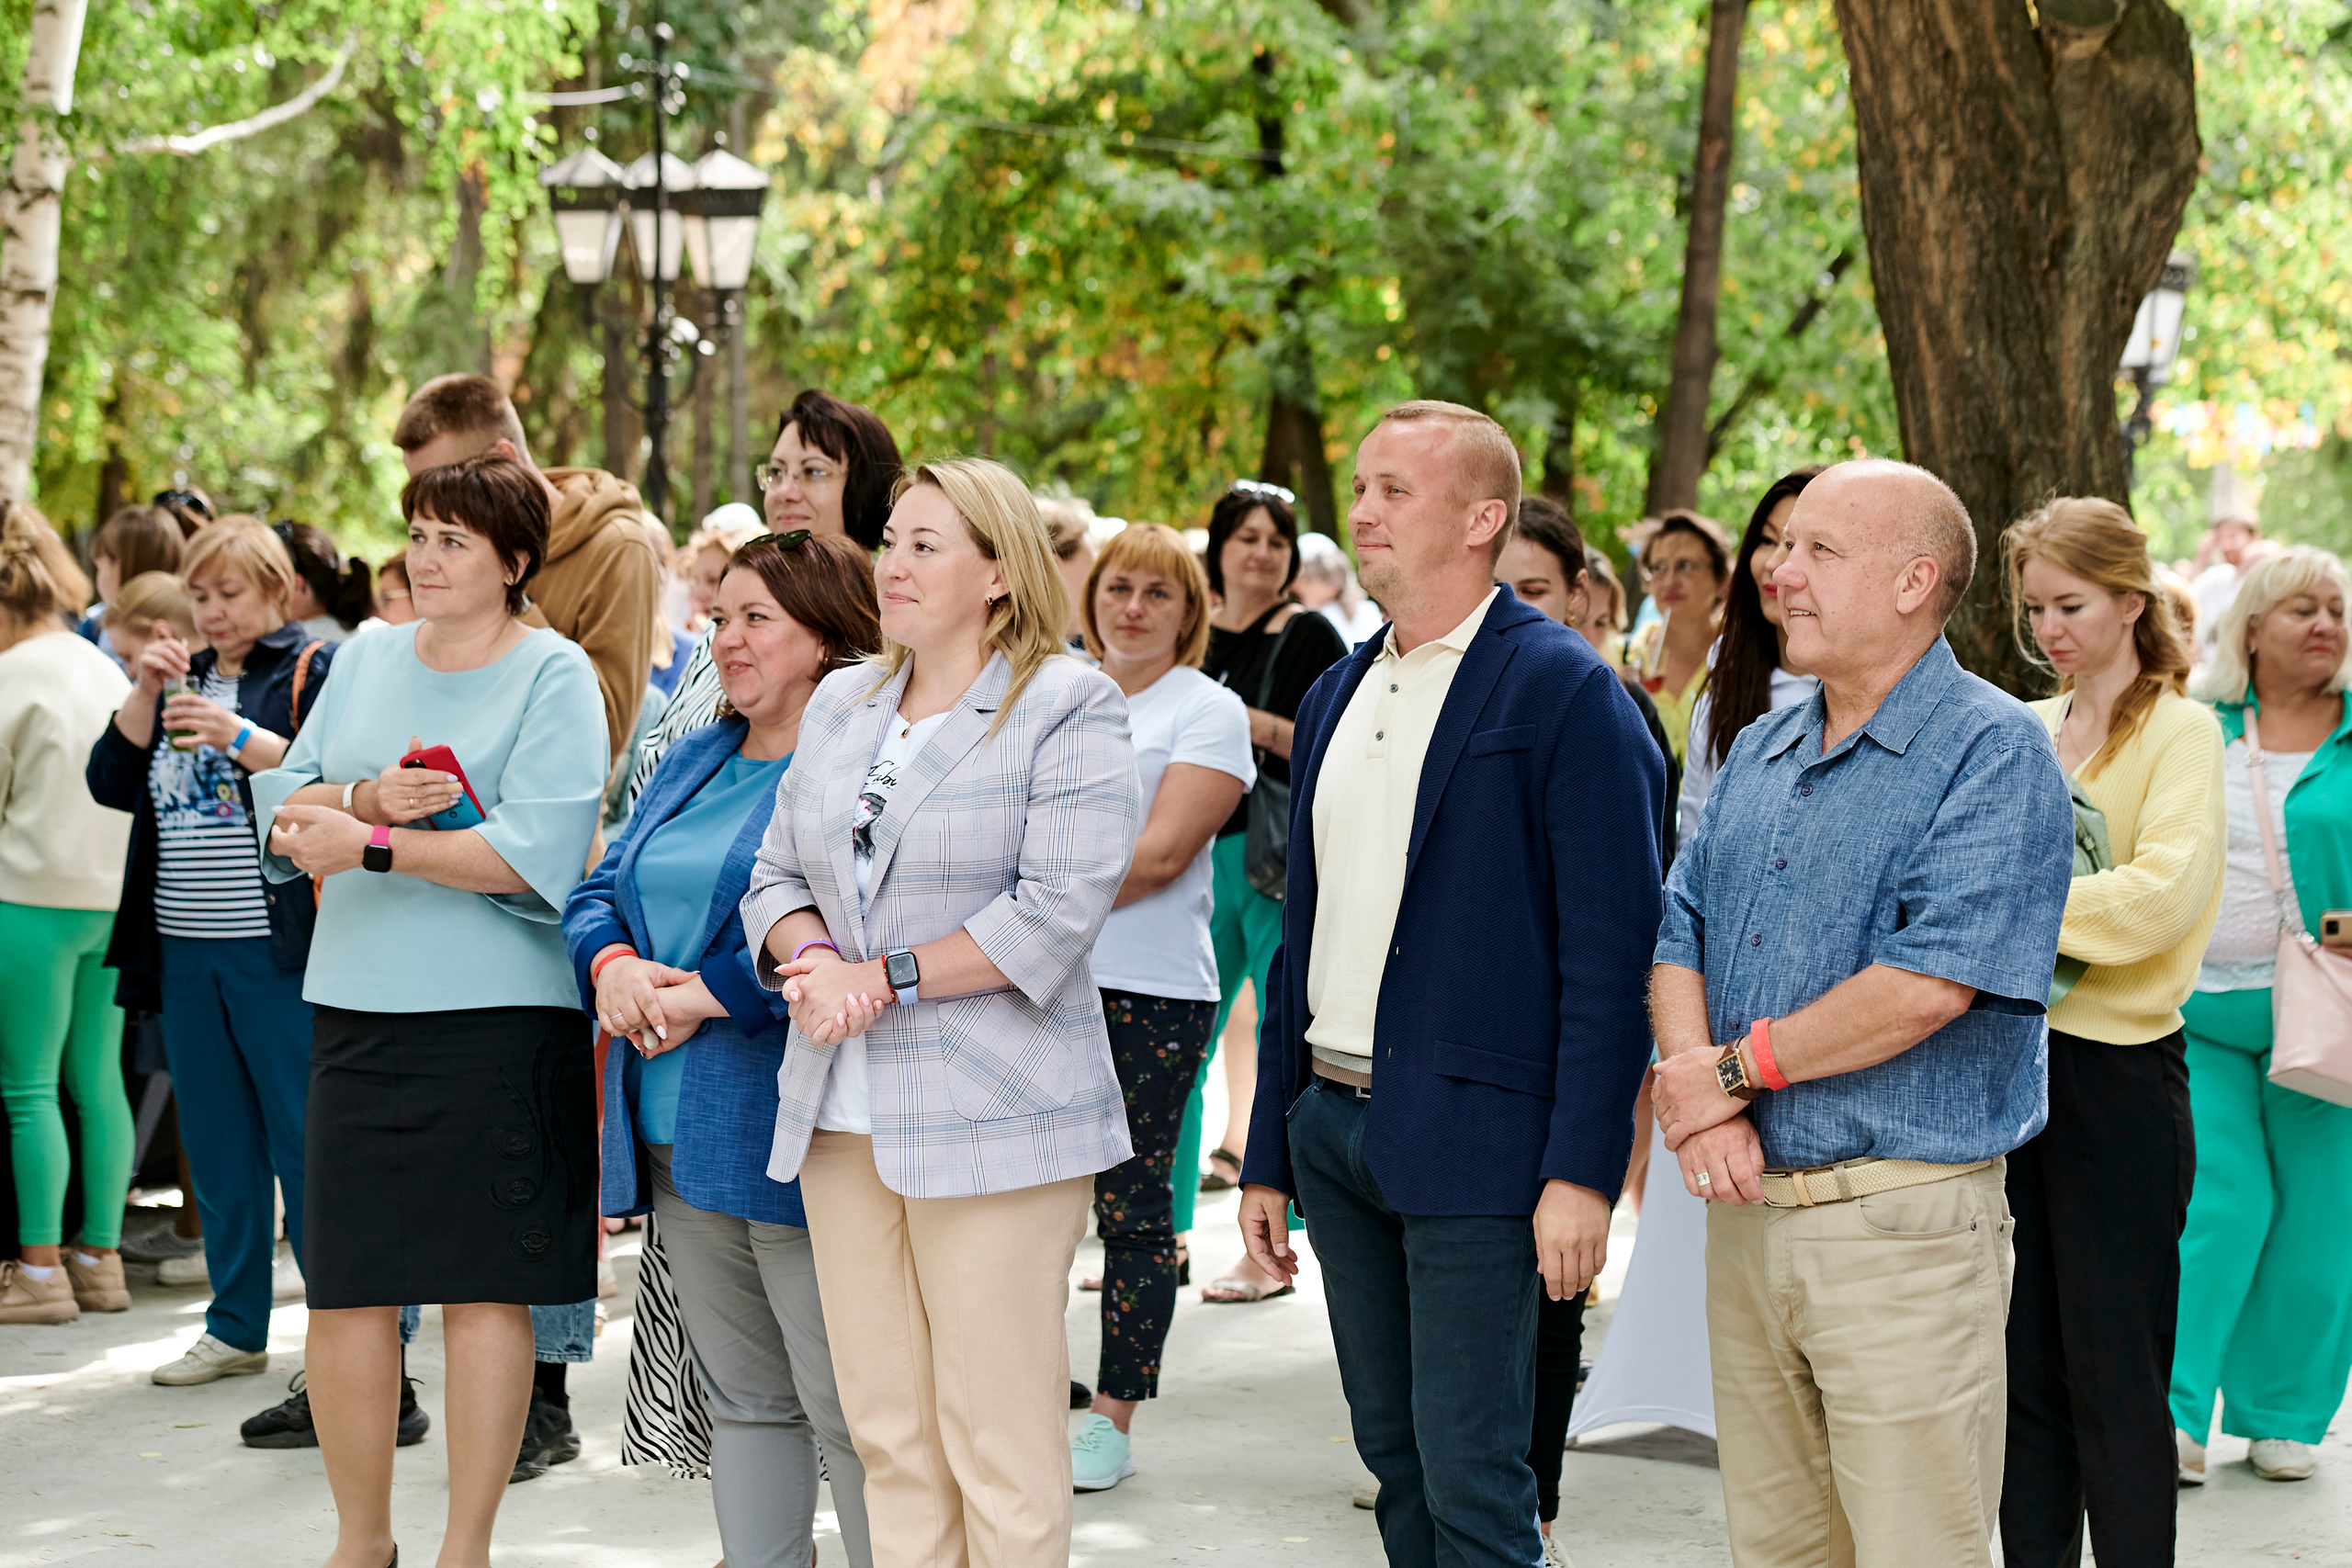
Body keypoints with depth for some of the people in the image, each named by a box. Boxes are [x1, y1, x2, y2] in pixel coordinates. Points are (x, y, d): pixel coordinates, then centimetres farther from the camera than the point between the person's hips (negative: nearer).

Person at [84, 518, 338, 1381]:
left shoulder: (314, 669, -1)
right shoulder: (184, 677, 18)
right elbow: (111, 783, 9)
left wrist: (239, 736, -20)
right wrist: (144, 694, -3)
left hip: (280, 949, -7)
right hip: (185, 952, 7)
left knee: (305, 1142, -5)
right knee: (218, 1148, 12)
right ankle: (236, 1330, 20)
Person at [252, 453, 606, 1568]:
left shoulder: (555, 674, -4)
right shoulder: (365, 660, 13)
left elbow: (537, 854, -16)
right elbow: (281, 806, 7)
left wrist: (370, 844, -16)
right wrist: (368, 794, -13)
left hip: (498, 1015, -5)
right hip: (357, 1008, 5)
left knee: (485, 1286, 1)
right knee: (345, 1283, 6)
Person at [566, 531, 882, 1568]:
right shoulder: (695, 761, 19)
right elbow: (598, 890, 17)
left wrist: (706, 996, -19)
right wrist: (614, 964, -5)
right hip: (679, 1136, 8)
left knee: (849, 1407, -5)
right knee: (741, 1398, 15)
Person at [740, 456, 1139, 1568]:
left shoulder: (1068, 707, -4)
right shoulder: (840, 705, 17)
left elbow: (1058, 911, -13)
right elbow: (778, 872, 16)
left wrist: (890, 979, -13)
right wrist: (814, 961, -6)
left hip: (994, 1119, -6)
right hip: (841, 1115, 6)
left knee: (999, 1441, -4)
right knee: (885, 1431, 8)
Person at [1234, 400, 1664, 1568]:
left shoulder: (1565, 693, -8)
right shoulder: (1335, 698, 15)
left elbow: (1610, 949, -12)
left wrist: (1582, 1170, -18)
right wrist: (1270, 1157, 16)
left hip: (1472, 1139, -7)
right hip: (1335, 1128, 7)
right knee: (1394, 1458, 13)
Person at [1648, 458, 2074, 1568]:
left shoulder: (1993, 751, -10)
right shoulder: (1759, 753, 15)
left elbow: (1929, 986, -20)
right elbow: (1678, 941, 12)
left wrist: (1734, 1069, -11)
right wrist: (1699, 1106, -8)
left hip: (1901, 1227, -7)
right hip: (1746, 1215, 7)